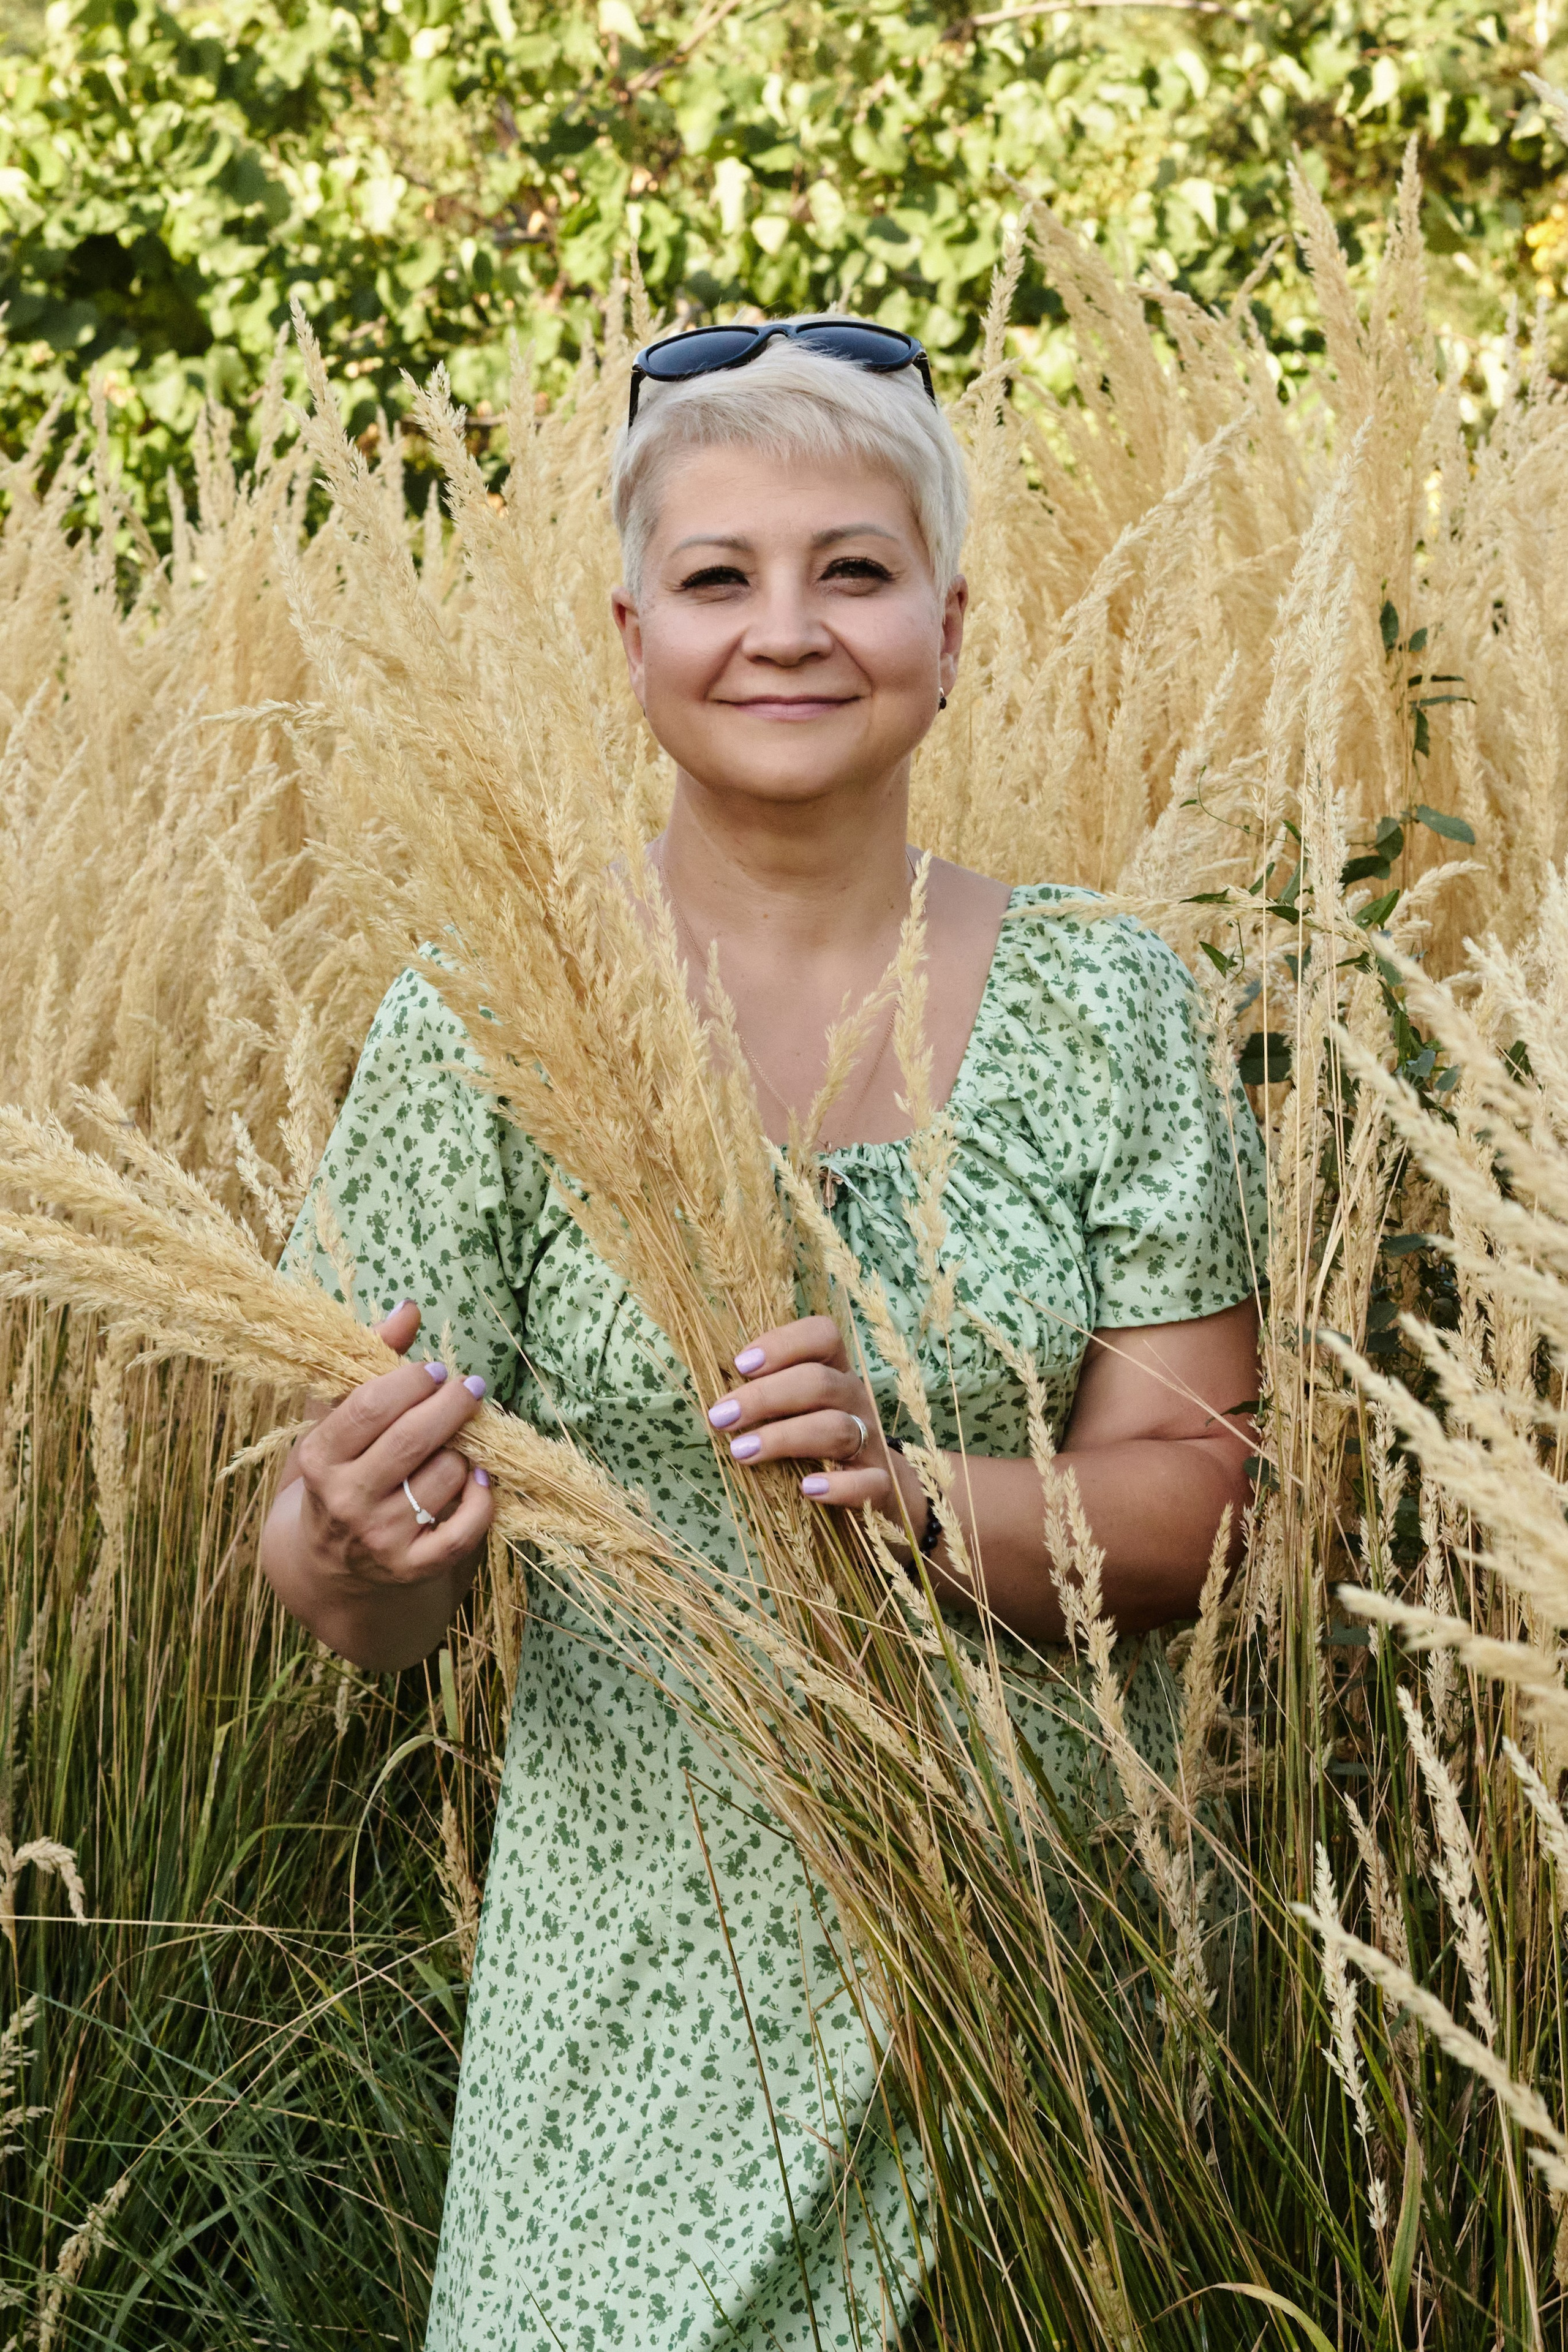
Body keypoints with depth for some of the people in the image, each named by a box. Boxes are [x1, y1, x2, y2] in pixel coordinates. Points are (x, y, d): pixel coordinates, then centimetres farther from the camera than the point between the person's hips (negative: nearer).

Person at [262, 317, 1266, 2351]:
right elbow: (359, 1614, -5)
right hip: (660, 1969, -1)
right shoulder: (489, 1021, -7)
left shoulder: (1105, 1002, -2)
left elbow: (1191, 1506, -5)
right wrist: (360, 1546, -29)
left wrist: (911, 1490, -25)